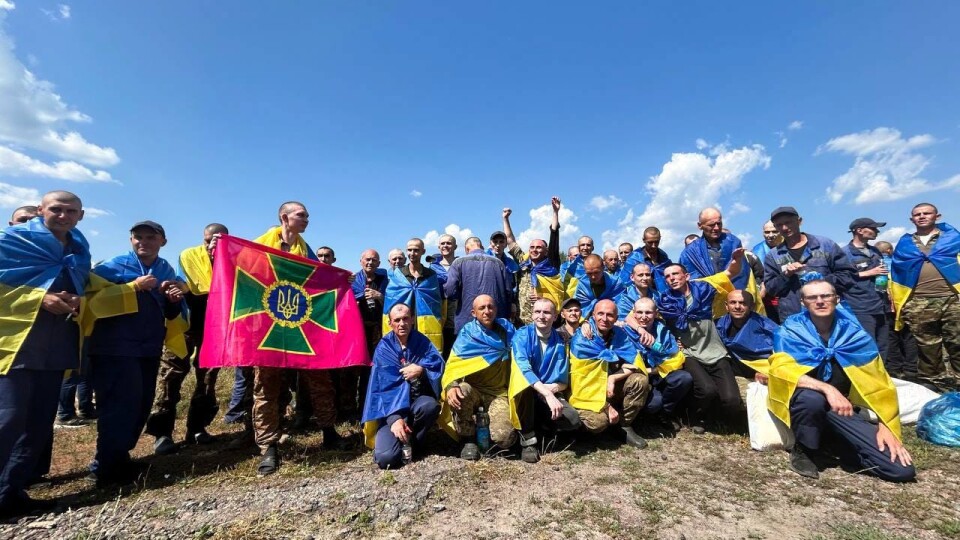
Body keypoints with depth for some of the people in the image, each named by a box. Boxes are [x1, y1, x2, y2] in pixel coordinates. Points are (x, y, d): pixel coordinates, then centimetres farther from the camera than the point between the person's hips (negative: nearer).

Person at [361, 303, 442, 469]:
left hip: (417, 400, 2)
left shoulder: (422, 342, 2)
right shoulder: (384, 348, -5)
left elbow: (439, 365, -10)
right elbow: (385, 385, -13)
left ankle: (414, 442, -3)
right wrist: (395, 418, -25)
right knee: (386, 458, -21)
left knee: (430, 406, -34)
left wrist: (421, 370, -31)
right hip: (391, 407, -2)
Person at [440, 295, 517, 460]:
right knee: (461, 391, -38)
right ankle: (468, 440, -10)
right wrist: (451, 386, -33)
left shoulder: (506, 328, 4)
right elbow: (454, 363, -12)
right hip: (472, 388, -1)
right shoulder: (467, 333, -4)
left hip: (498, 392, 1)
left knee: (505, 438, -23)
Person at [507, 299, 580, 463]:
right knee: (524, 381, -37)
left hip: (550, 393, 3)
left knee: (573, 421, -22)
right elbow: (524, 369, -27)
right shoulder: (522, 335, -11)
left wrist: (553, 389, -21)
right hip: (523, 392, -3)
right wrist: (548, 394, -38)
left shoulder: (560, 341, 0)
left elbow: (563, 382, 1)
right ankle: (527, 439, -20)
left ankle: (536, 425, 7)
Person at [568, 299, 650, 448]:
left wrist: (613, 378, -24)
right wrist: (607, 407, -21)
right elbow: (583, 381, -19)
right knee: (597, 422, -31)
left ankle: (625, 425, -1)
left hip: (613, 387, 5)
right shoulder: (581, 340, -18)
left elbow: (635, 364, -9)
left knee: (640, 381, -20)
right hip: (589, 393, -4)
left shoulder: (619, 334, -3)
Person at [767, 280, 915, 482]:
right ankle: (803, 451, -10)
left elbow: (878, 381, 0)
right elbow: (781, 369, -24)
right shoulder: (791, 330, -10)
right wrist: (827, 389, -34)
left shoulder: (853, 332, -2)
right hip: (803, 404, -2)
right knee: (812, 397, -38)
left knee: (903, 469, -14)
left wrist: (886, 426, -8)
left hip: (843, 411, 3)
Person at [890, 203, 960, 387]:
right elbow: (896, 275, 15)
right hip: (917, 304, 1)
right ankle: (933, 382, 19)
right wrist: (898, 302, 8)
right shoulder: (904, 244, 14)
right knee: (927, 348, 8)